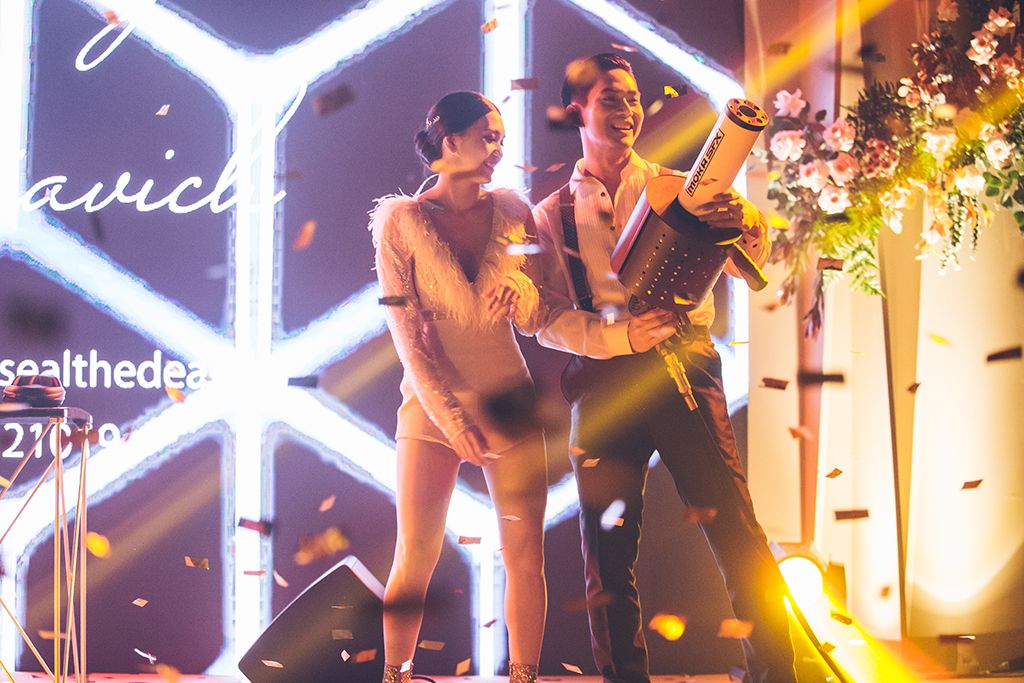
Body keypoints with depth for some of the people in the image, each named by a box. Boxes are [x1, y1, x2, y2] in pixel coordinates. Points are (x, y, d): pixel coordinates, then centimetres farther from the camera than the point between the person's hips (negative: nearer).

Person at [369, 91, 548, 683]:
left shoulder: (512, 213, 5)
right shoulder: (402, 222, -3)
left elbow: (534, 320, 7)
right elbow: (406, 330, -6)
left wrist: (519, 288, -16)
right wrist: (450, 413, -12)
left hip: (508, 403, 3)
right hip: (433, 405, -3)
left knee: (526, 555, 0)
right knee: (415, 558, -5)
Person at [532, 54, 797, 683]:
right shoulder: (554, 215, 13)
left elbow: (747, 266, 1)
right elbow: (549, 320, 4)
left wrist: (746, 222, -23)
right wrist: (622, 335, -14)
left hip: (684, 369, -1)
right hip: (604, 383, 1)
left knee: (737, 533, -10)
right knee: (608, 556, 3)